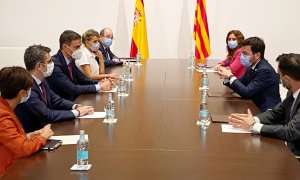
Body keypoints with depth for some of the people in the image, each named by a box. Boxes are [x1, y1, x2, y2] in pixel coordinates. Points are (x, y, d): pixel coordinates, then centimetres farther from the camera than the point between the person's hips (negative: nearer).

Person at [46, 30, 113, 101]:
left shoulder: (70, 59, 2)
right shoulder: (55, 64, -22)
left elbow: (82, 79, 11)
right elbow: (72, 89, -25)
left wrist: (100, 83, -7)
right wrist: (99, 87, -22)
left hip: (73, 99, 8)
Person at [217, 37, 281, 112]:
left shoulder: (265, 70, -20)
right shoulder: (251, 67, 5)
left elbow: (246, 93, -22)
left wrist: (230, 76, -15)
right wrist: (227, 76, -7)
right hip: (257, 107, 7)